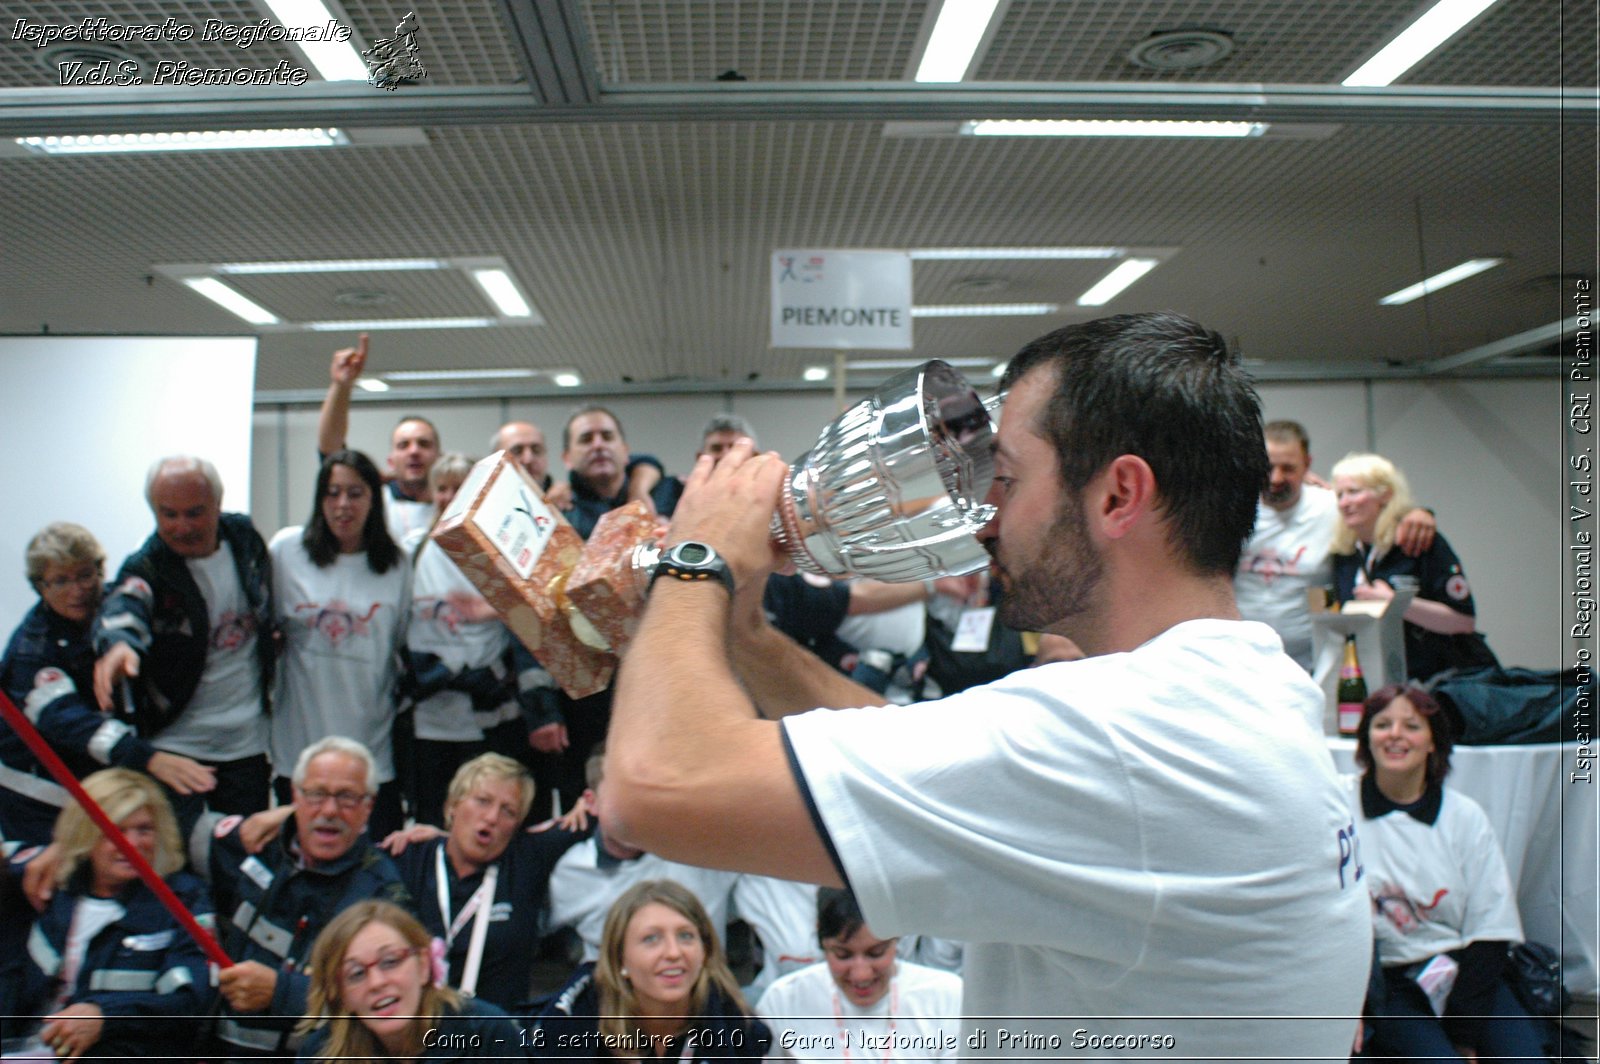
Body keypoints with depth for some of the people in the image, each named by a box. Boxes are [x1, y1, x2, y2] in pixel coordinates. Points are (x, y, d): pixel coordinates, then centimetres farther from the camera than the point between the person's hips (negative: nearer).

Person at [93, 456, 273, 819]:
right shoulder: (145, 567, -13)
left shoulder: (244, 536, 0)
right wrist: (119, 642, -58)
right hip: (174, 744, -3)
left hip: (248, 744, 4)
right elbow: (123, 607, -38)